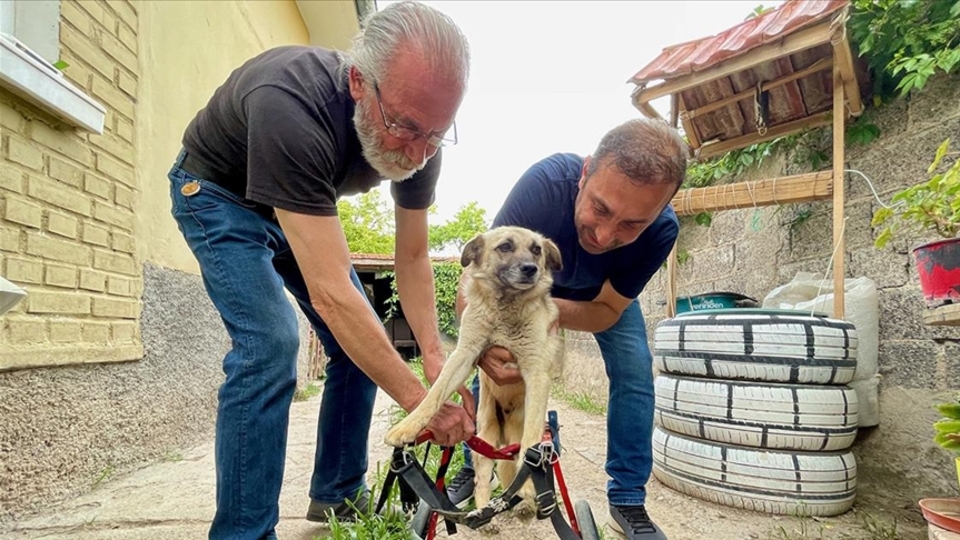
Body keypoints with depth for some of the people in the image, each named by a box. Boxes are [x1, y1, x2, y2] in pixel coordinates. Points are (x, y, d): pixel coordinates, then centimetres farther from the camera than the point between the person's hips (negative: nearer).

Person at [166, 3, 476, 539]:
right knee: (270, 341, -27)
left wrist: (434, 355, -23)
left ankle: (339, 496, 17)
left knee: (366, 342, -1)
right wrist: (418, 399, -41)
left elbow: (412, 257, -12)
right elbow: (330, 293, -45)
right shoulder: (290, 107, -43)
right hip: (218, 193, -5)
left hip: (300, 208, 6)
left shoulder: (418, 134, -22)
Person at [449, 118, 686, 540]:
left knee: (634, 372, -13)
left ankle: (628, 502, 4)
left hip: (606, 293, 1)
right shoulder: (545, 182, -43)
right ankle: (474, 468, 13)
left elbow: (608, 311, -23)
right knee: (493, 362, -9)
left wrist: (552, 307, -44)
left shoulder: (662, 230, -36)